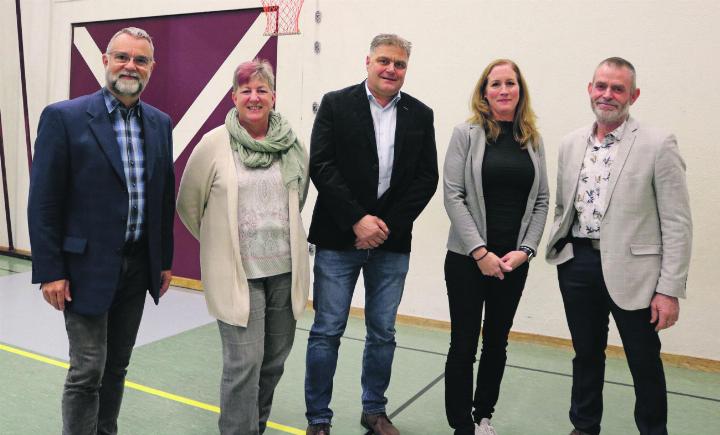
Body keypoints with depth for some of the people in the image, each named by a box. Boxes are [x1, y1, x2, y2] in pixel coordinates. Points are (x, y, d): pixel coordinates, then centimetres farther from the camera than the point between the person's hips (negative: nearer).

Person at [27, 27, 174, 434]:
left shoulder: (160, 123, 7)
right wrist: (50, 271, -12)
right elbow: (43, 202, -9)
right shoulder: (64, 117, -8)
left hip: (138, 265, 5)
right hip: (87, 266, -5)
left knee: (117, 366, 16)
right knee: (87, 371, 2)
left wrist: (165, 259, 10)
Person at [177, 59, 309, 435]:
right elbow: (188, 203, 4)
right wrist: (218, 241, 10)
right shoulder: (214, 144, -6)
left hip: (285, 269, 4)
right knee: (244, 362, -3)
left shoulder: (292, 143, 4)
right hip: (238, 273, -4)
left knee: (275, 358, 15)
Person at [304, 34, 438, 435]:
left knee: (383, 333, 13)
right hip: (339, 238, -2)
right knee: (327, 332, 3)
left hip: (392, 240, 3)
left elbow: (427, 178, 3)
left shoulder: (421, 115, 7)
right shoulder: (336, 104, 0)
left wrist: (387, 225, -8)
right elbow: (321, 166, -8)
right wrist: (357, 220, -15)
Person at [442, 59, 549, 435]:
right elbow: (453, 195, -10)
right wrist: (480, 252, -14)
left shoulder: (532, 140, 8)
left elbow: (541, 201, 7)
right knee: (464, 344, 2)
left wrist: (526, 249, -6)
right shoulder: (466, 134, -3)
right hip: (467, 258, -3)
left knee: (497, 342, 14)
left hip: (514, 260, 4)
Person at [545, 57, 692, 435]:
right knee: (586, 355, 19)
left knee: (644, 363, 11)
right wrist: (560, 253, 8)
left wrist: (669, 290, -11)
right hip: (578, 264, 4)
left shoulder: (657, 145, -8)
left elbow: (677, 223, -9)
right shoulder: (571, 144, 7)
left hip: (630, 270, -4)